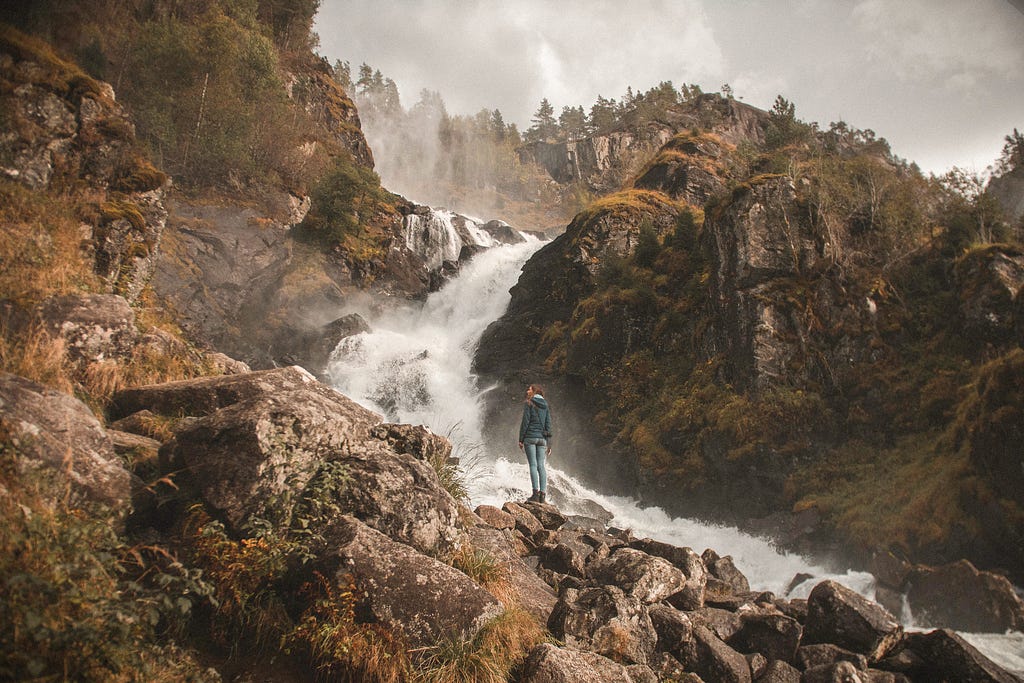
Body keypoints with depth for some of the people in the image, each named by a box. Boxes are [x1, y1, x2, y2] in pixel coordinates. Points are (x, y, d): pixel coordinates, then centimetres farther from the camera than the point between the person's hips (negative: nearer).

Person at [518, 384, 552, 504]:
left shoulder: (529, 403, -2)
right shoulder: (545, 405, 14)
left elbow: (525, 421, -7)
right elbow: (548, 424, 12)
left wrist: (521, 439, -4)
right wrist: (548, 443, 14)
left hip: (530, 436, -5)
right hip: (542, 438, 5)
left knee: (533, 465, -7)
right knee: (541, 466, 4)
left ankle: (536, 492, -14)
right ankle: (543, 494, -2)